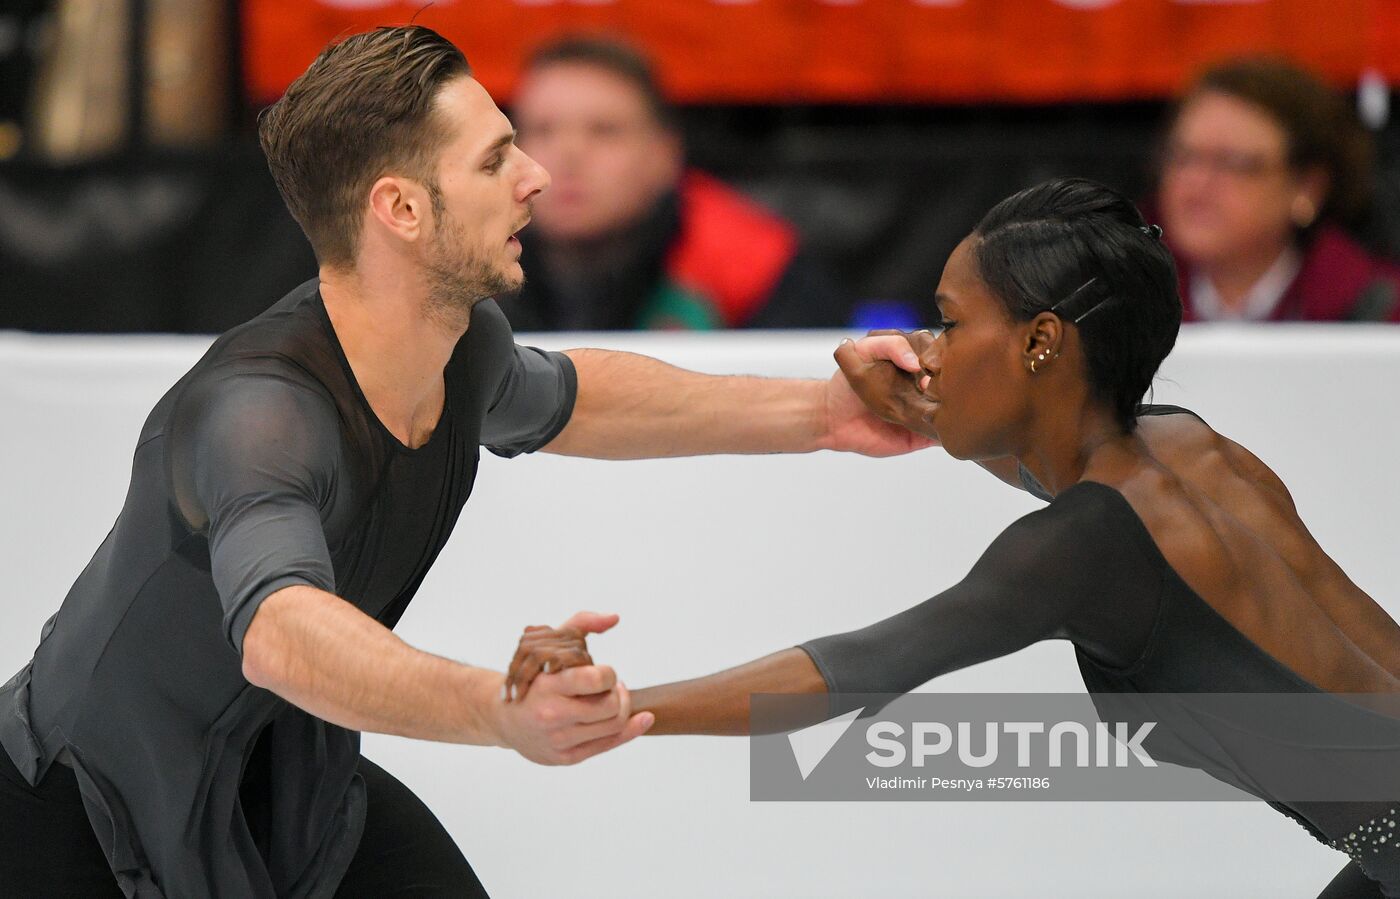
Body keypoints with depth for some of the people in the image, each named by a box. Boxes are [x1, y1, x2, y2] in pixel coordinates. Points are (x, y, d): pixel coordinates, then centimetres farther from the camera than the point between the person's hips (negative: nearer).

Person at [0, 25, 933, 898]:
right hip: (75, 812, -7)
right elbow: (282, 637, -57)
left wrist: (818, 412, 12)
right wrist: (498, 709, -74)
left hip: (281, 779, 7)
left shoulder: (465, 342, -9)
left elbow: (562, 399, 17)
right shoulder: (256, 409, -38)